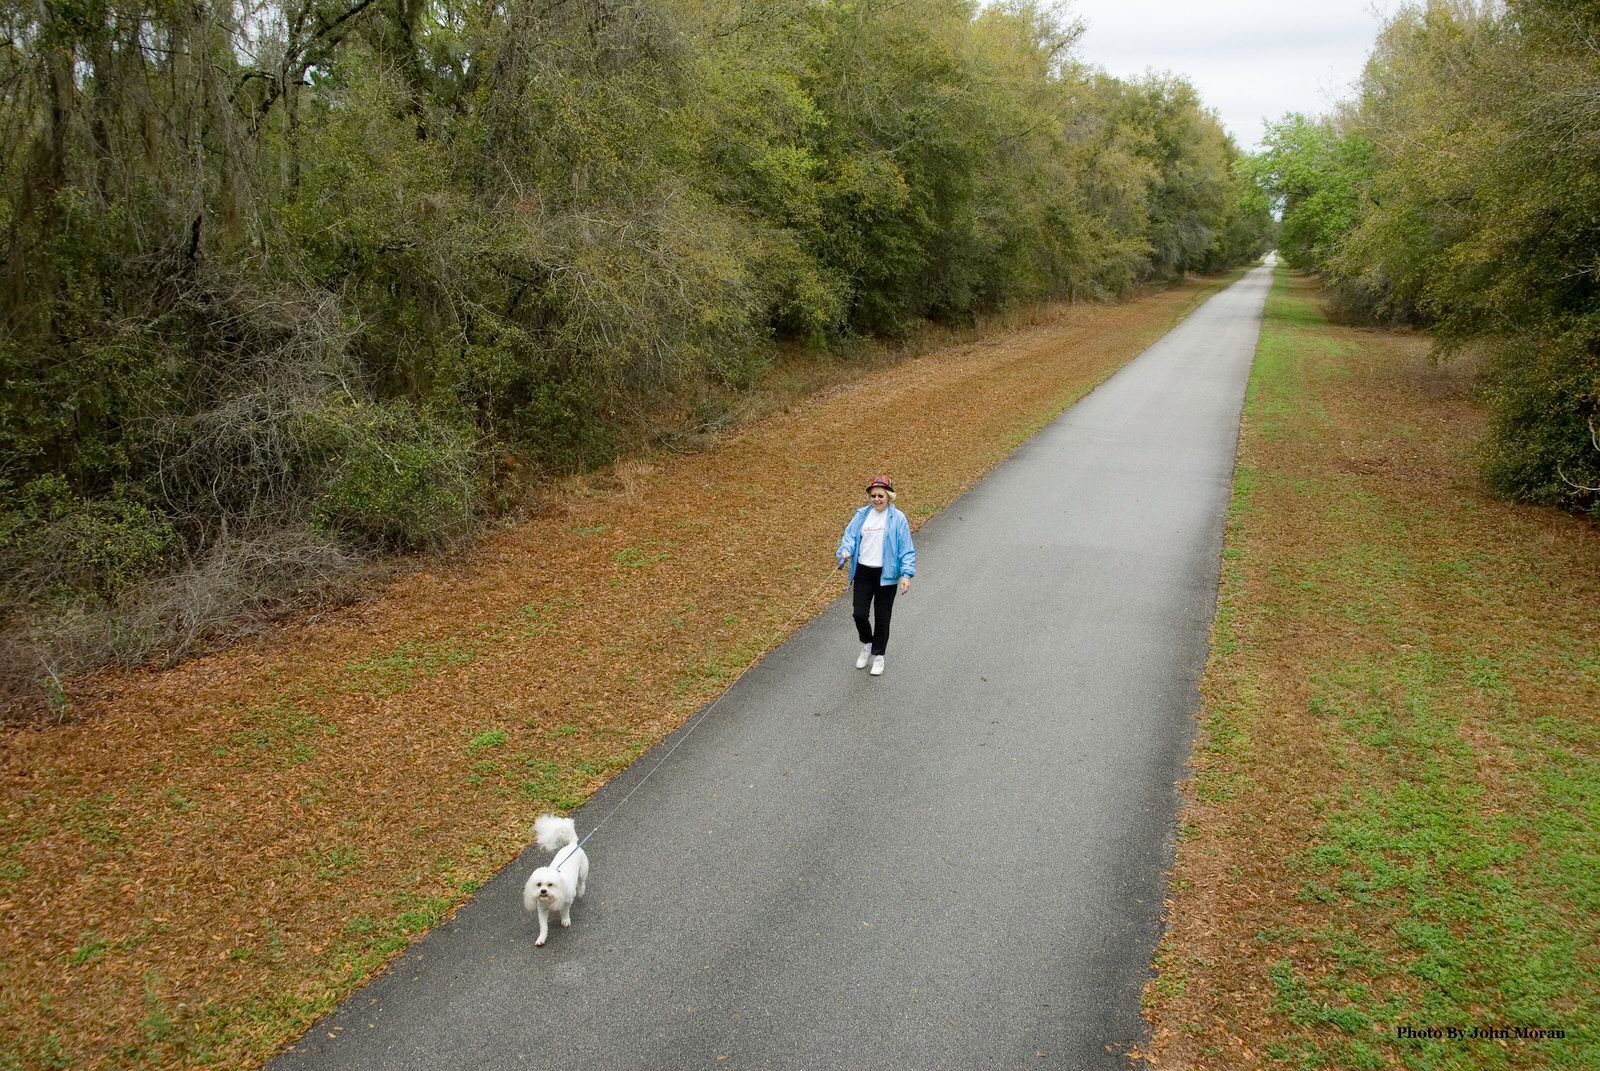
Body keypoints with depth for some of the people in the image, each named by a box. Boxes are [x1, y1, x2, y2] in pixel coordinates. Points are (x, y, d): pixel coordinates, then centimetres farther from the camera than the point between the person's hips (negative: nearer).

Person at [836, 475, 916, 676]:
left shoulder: (897, 518, -6)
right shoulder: (862, 515, 4)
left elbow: (906, 549, -7)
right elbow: (850, 535, 0)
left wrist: (906, 574, -15)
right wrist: (846, 551, -22)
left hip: (886, 575, -3)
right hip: (863, 572, 3)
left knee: (882, 617, 6)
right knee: (859, 613, 2)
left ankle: (878, 655, 24)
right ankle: (866, 645, 31)